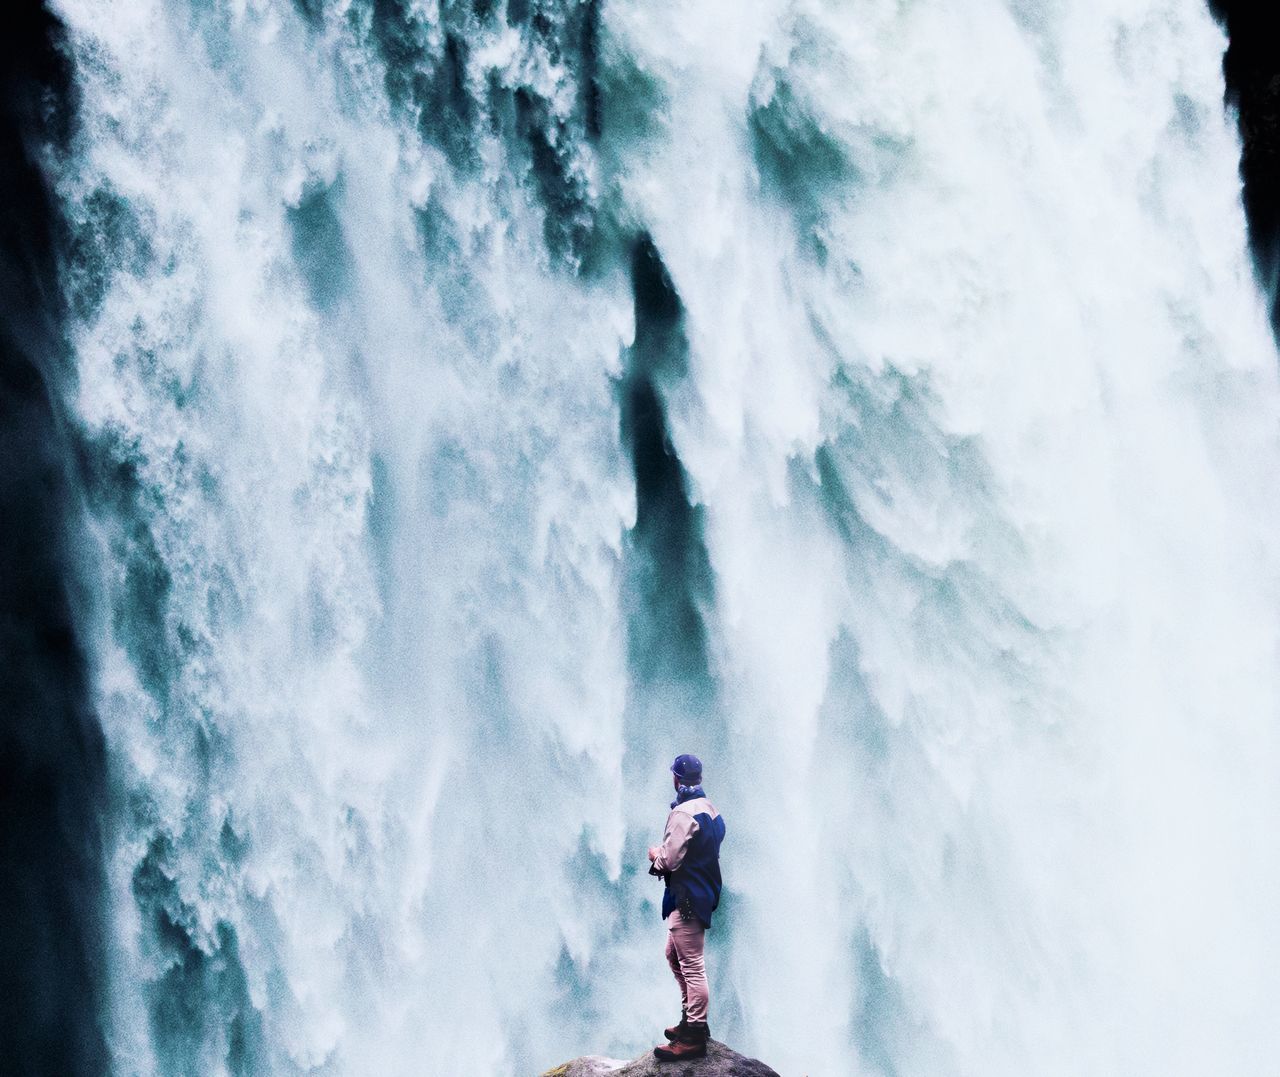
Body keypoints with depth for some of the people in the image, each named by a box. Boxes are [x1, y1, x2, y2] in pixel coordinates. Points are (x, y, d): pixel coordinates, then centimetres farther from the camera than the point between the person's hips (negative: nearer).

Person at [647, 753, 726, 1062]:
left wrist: (655, 854, 0)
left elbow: (670, 860, -20)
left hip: (687, 899, -10)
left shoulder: (683, 813, -19)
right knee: (675, 955, 22)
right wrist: (665, 854, 14)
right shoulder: (709, 809, 11)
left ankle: (694, 1038, -4)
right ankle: (691, 1020, 29)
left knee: (692, 966, -6)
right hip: (702, 893, 10)